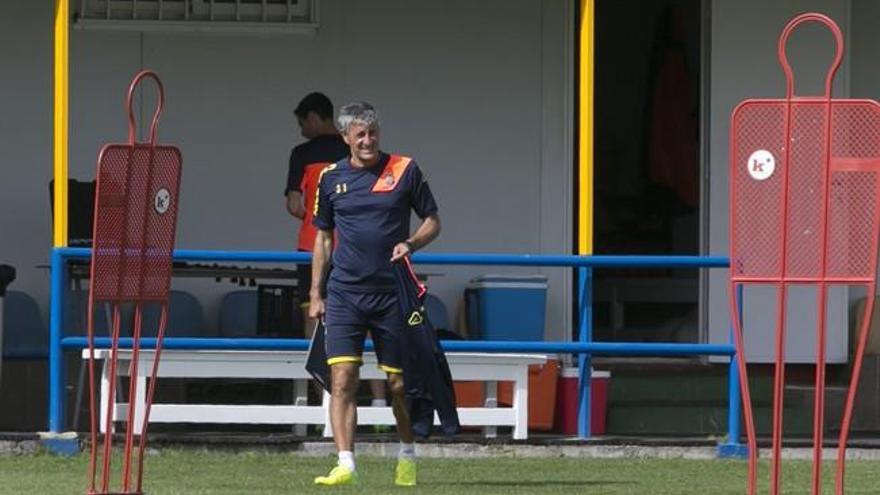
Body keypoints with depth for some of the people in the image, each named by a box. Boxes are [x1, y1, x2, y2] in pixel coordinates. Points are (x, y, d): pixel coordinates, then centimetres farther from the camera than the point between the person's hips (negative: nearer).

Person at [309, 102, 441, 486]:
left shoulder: (404, 170, 1)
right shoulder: (331, 178, 7)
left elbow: (432, 222, 7)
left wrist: (410, 244, -13)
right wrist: (315, 293, 11)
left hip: (391, 293, -1)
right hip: (344, 293, 1)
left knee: (398, 383, 7)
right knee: (342, 379, -12)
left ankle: (407, 456, 29)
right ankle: (346, 465, -16)